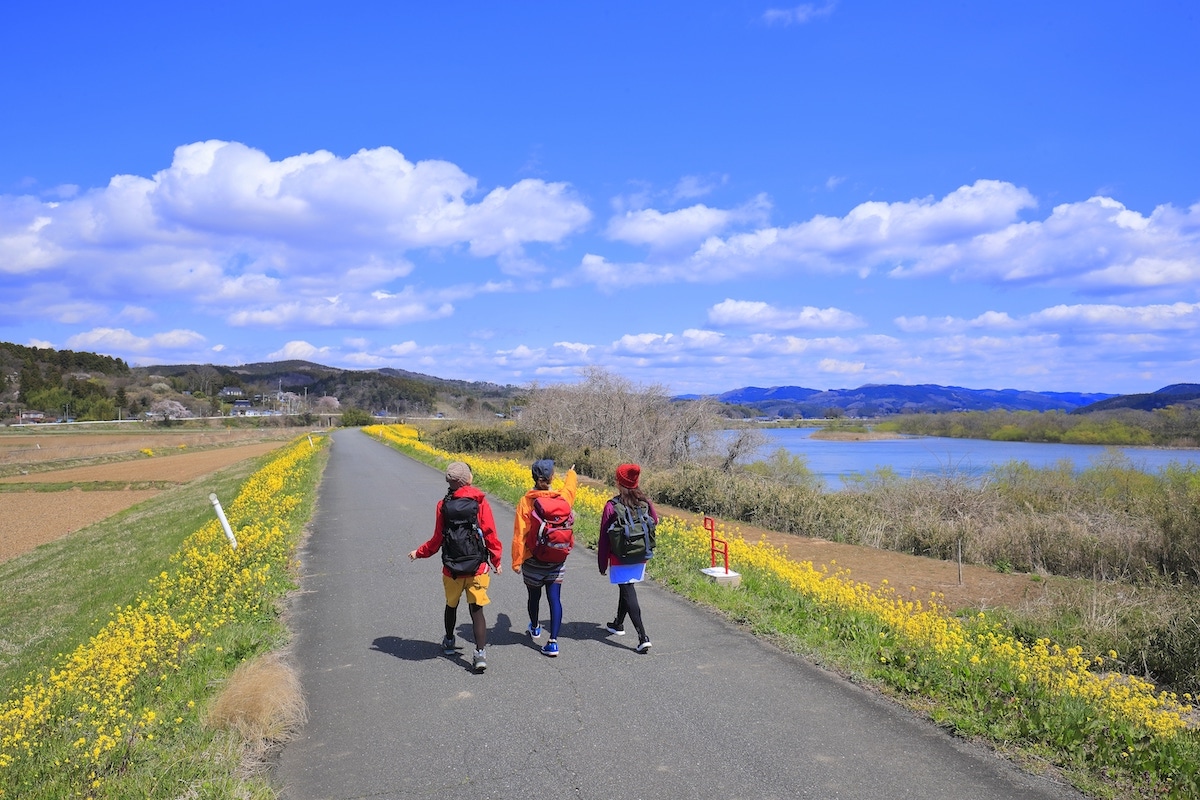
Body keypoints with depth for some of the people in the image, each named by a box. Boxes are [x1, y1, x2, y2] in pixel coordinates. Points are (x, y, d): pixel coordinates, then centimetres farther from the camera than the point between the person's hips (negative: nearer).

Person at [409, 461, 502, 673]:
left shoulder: (443, 505, -6)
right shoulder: (480, 501, -9)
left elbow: (437, 539, 0)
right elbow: (490, 535, -8)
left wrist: (419, 553, 17)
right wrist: (496, 560, 5)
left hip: (452, 568, 1)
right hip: (478, 568, -1)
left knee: (451, 605, 22)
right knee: (476, 610, 1)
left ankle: (449, 642, 41)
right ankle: (480, 653, -10)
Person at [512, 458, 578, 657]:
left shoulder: (525, 501, -14)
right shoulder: (562, 498, -7)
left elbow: (519, 534, -14)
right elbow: (570, 487, 19)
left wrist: (516, 561, -5)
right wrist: (571, 473, 42)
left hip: (533, 560, -1)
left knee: (534, 596, 19)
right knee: (555, 599, 3)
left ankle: (535, 628, 44)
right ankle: (553, 642, -3)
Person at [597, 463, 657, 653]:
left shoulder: (612, 506, -17)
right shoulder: (646, 503, -6)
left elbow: (604, 537, -11)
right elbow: (655, 521, 13)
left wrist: (602, 563, -1)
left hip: (620, 559, -5)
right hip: (641, 558, 5)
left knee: (628, 593, -2)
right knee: (626, 589, 24)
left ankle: (643, 637, -11)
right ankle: (618, 624, 41)